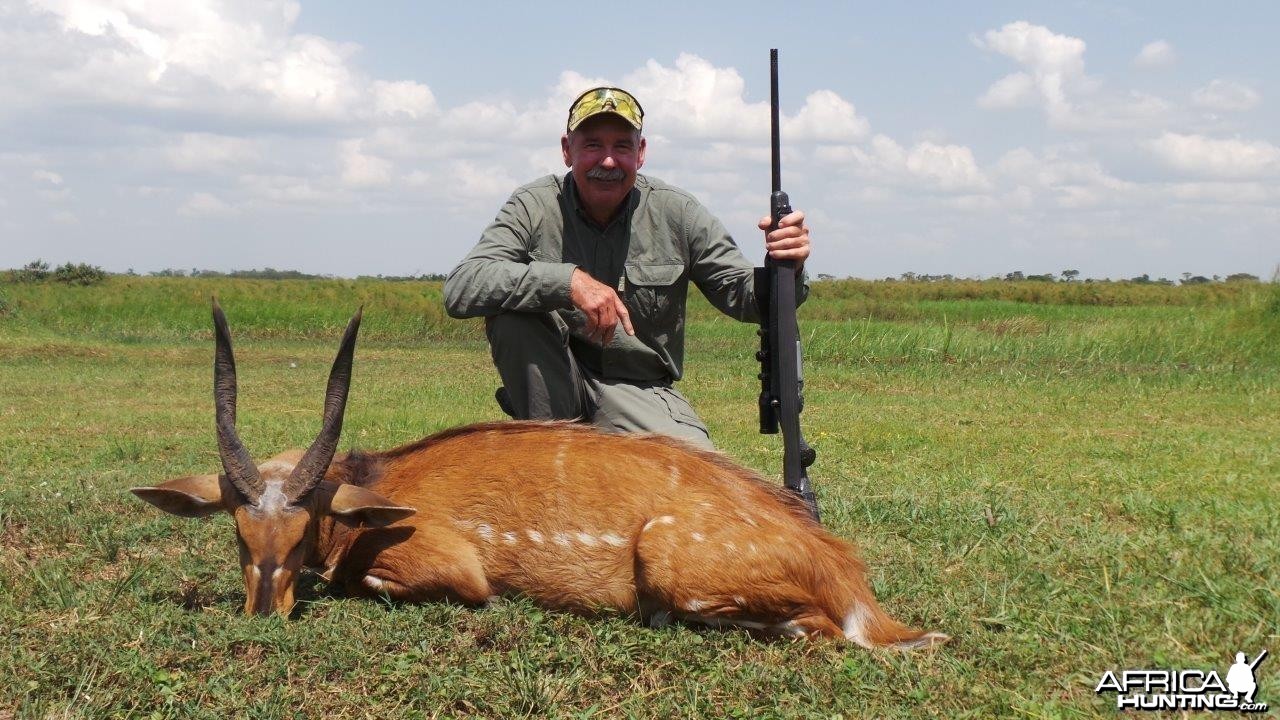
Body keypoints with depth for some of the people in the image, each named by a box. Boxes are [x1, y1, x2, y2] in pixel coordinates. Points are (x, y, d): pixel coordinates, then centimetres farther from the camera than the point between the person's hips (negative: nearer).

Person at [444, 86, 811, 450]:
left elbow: (743, 297, -1)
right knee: (511, 308, -28)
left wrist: (785, 270, -26)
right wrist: (569, 280, -35)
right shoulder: (534, 207, -10)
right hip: (553, 382, -1)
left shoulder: (676, 213, -5)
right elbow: (459, 289, -23)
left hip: (638, 390, 1)